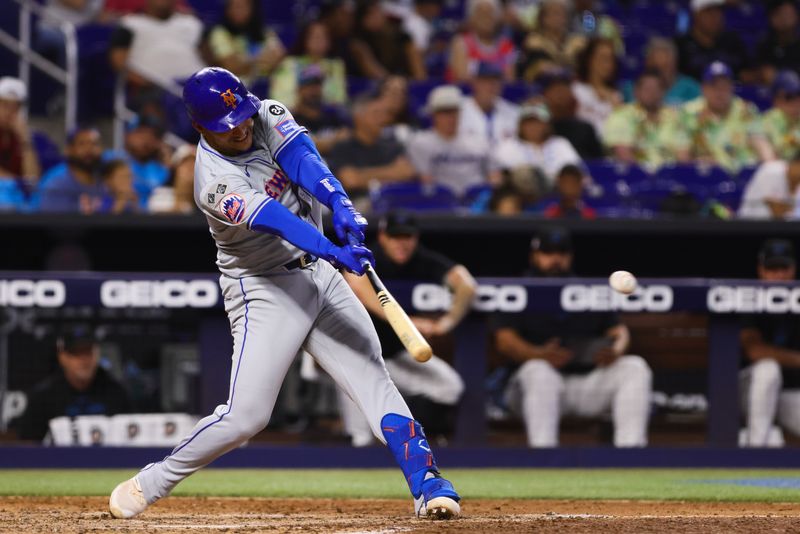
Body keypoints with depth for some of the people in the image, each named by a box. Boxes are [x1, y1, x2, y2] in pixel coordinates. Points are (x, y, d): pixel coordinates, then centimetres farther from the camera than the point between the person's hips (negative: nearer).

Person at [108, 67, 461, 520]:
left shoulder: (268, 116, -3)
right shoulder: (215, 182, -22)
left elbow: (303, 160, -20)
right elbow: (273, 219, -36)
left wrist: (342, 206, -38)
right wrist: (333, 252, -50)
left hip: (319, 275, 6)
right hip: (265, 291, -6)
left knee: (374, 379, -5)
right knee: (245, 415, -10)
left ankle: (428, 485, -9)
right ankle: (149, 484, 6)